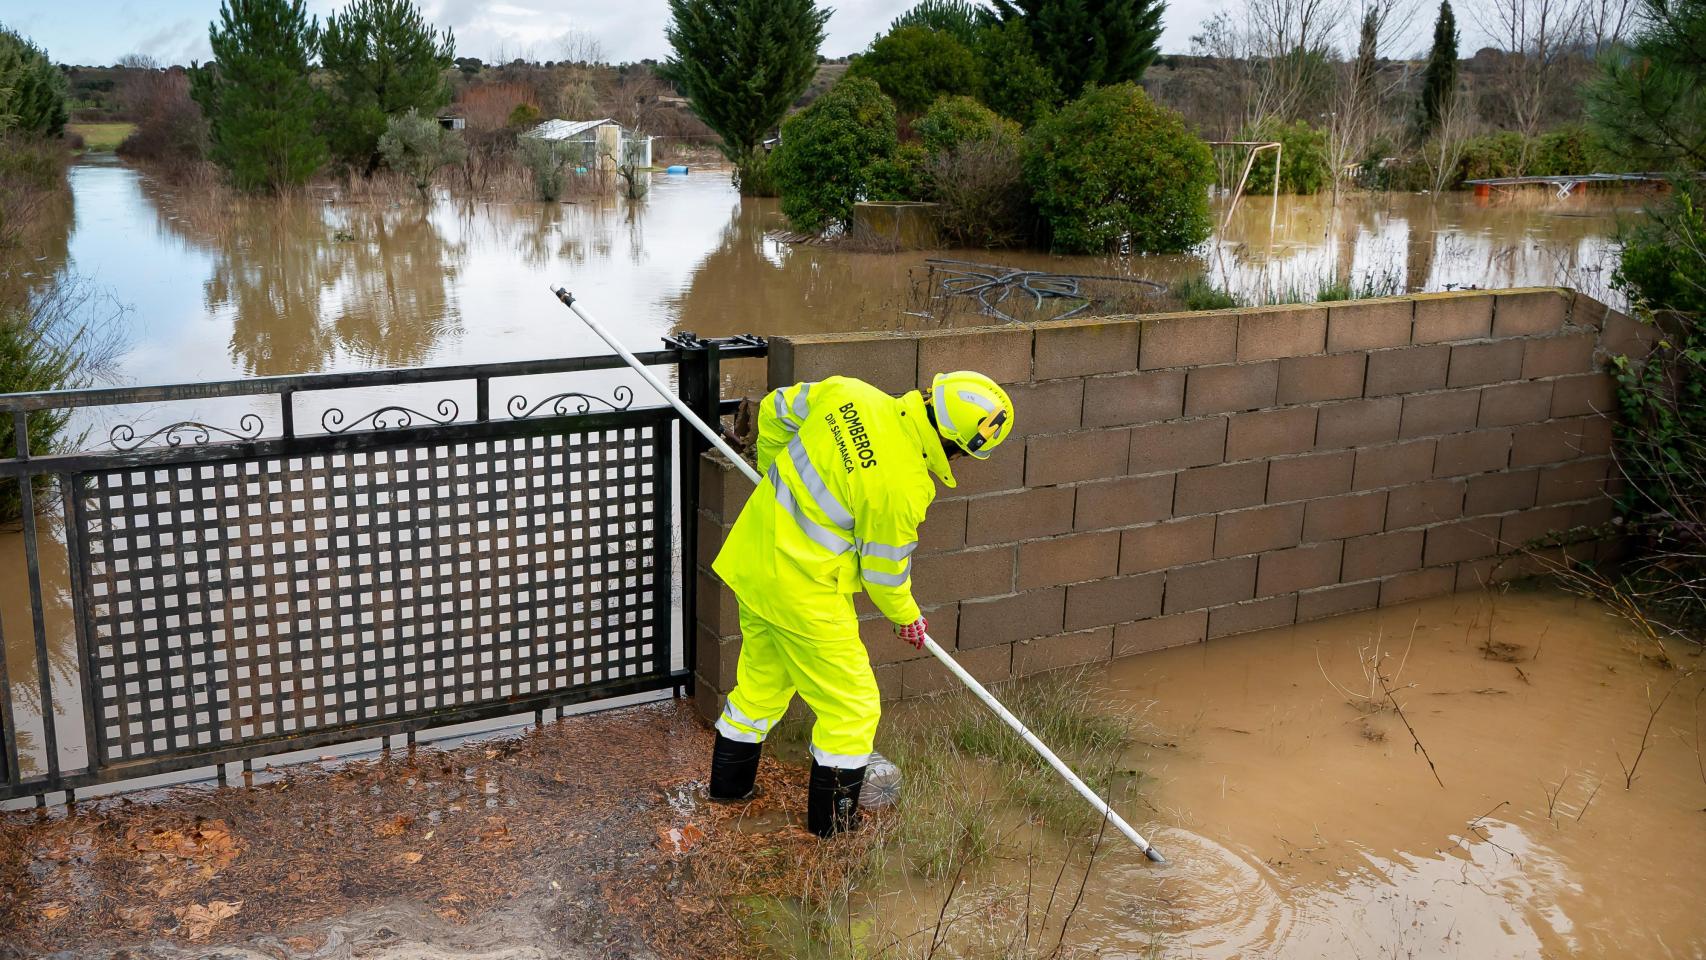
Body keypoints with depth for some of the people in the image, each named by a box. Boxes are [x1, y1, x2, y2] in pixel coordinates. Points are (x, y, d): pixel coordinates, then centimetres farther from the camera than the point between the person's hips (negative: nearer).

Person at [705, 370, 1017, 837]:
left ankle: (728, 783, 46)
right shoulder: (901, 486, -26)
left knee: (761, 682, 28)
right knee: (852, 706, 9)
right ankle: (834, 825, 22)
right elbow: (885, 570, -11)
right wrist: (907, 616, 10)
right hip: (802, 589, -9)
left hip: (753, 559, 9)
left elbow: (775, 409, 9)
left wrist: (779, 475, 25)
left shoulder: (847, 393, -8)